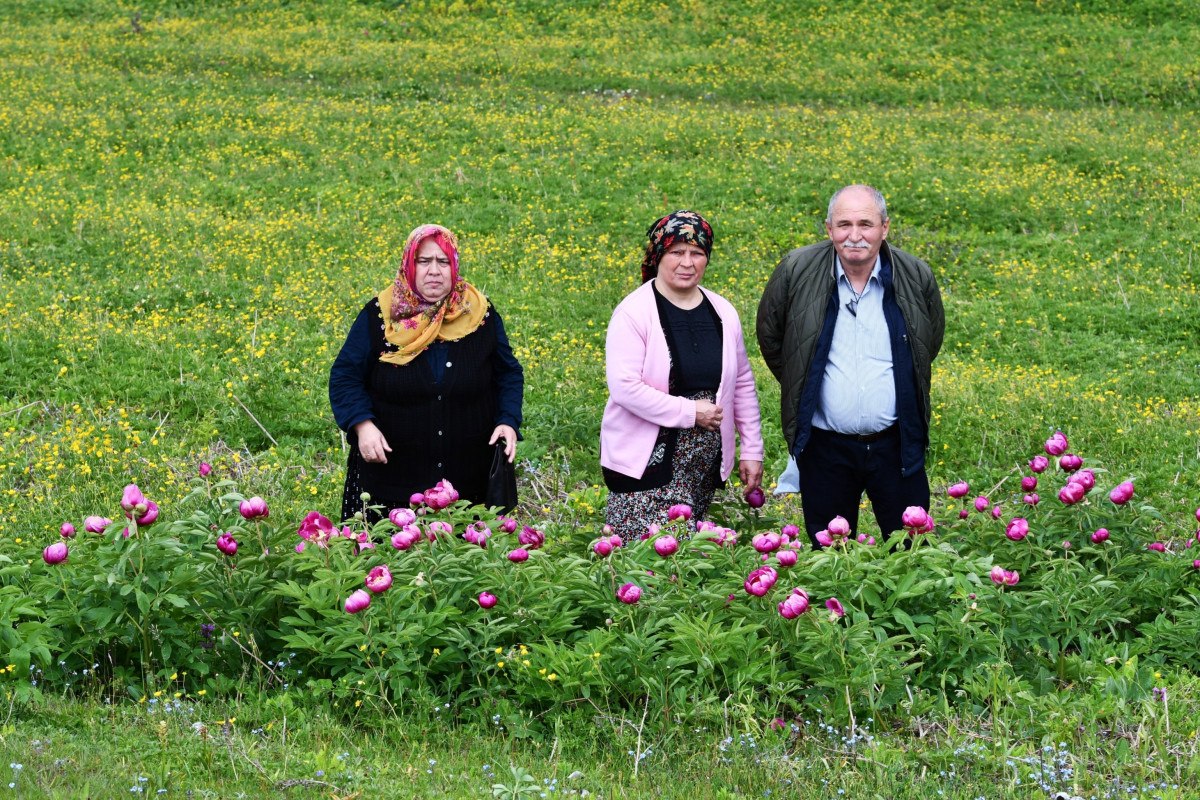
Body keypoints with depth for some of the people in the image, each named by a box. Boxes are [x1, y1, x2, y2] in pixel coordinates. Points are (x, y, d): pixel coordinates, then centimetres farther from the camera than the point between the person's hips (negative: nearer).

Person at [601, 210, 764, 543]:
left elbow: (743, 384, 17)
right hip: (646, 463, -5)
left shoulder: (723, 313, 9)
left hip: (705, 463, 5)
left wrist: (752, 449, 14)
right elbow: (625, 387, -17)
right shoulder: (634, 313, -9)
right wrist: (690, 412, -15)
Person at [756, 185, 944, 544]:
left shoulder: (916, 277, -4)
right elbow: (769, 336, 9)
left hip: (896, 444, 0)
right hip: (825, 444, 0)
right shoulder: (796, 271, -8)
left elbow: (931, 342, 15)